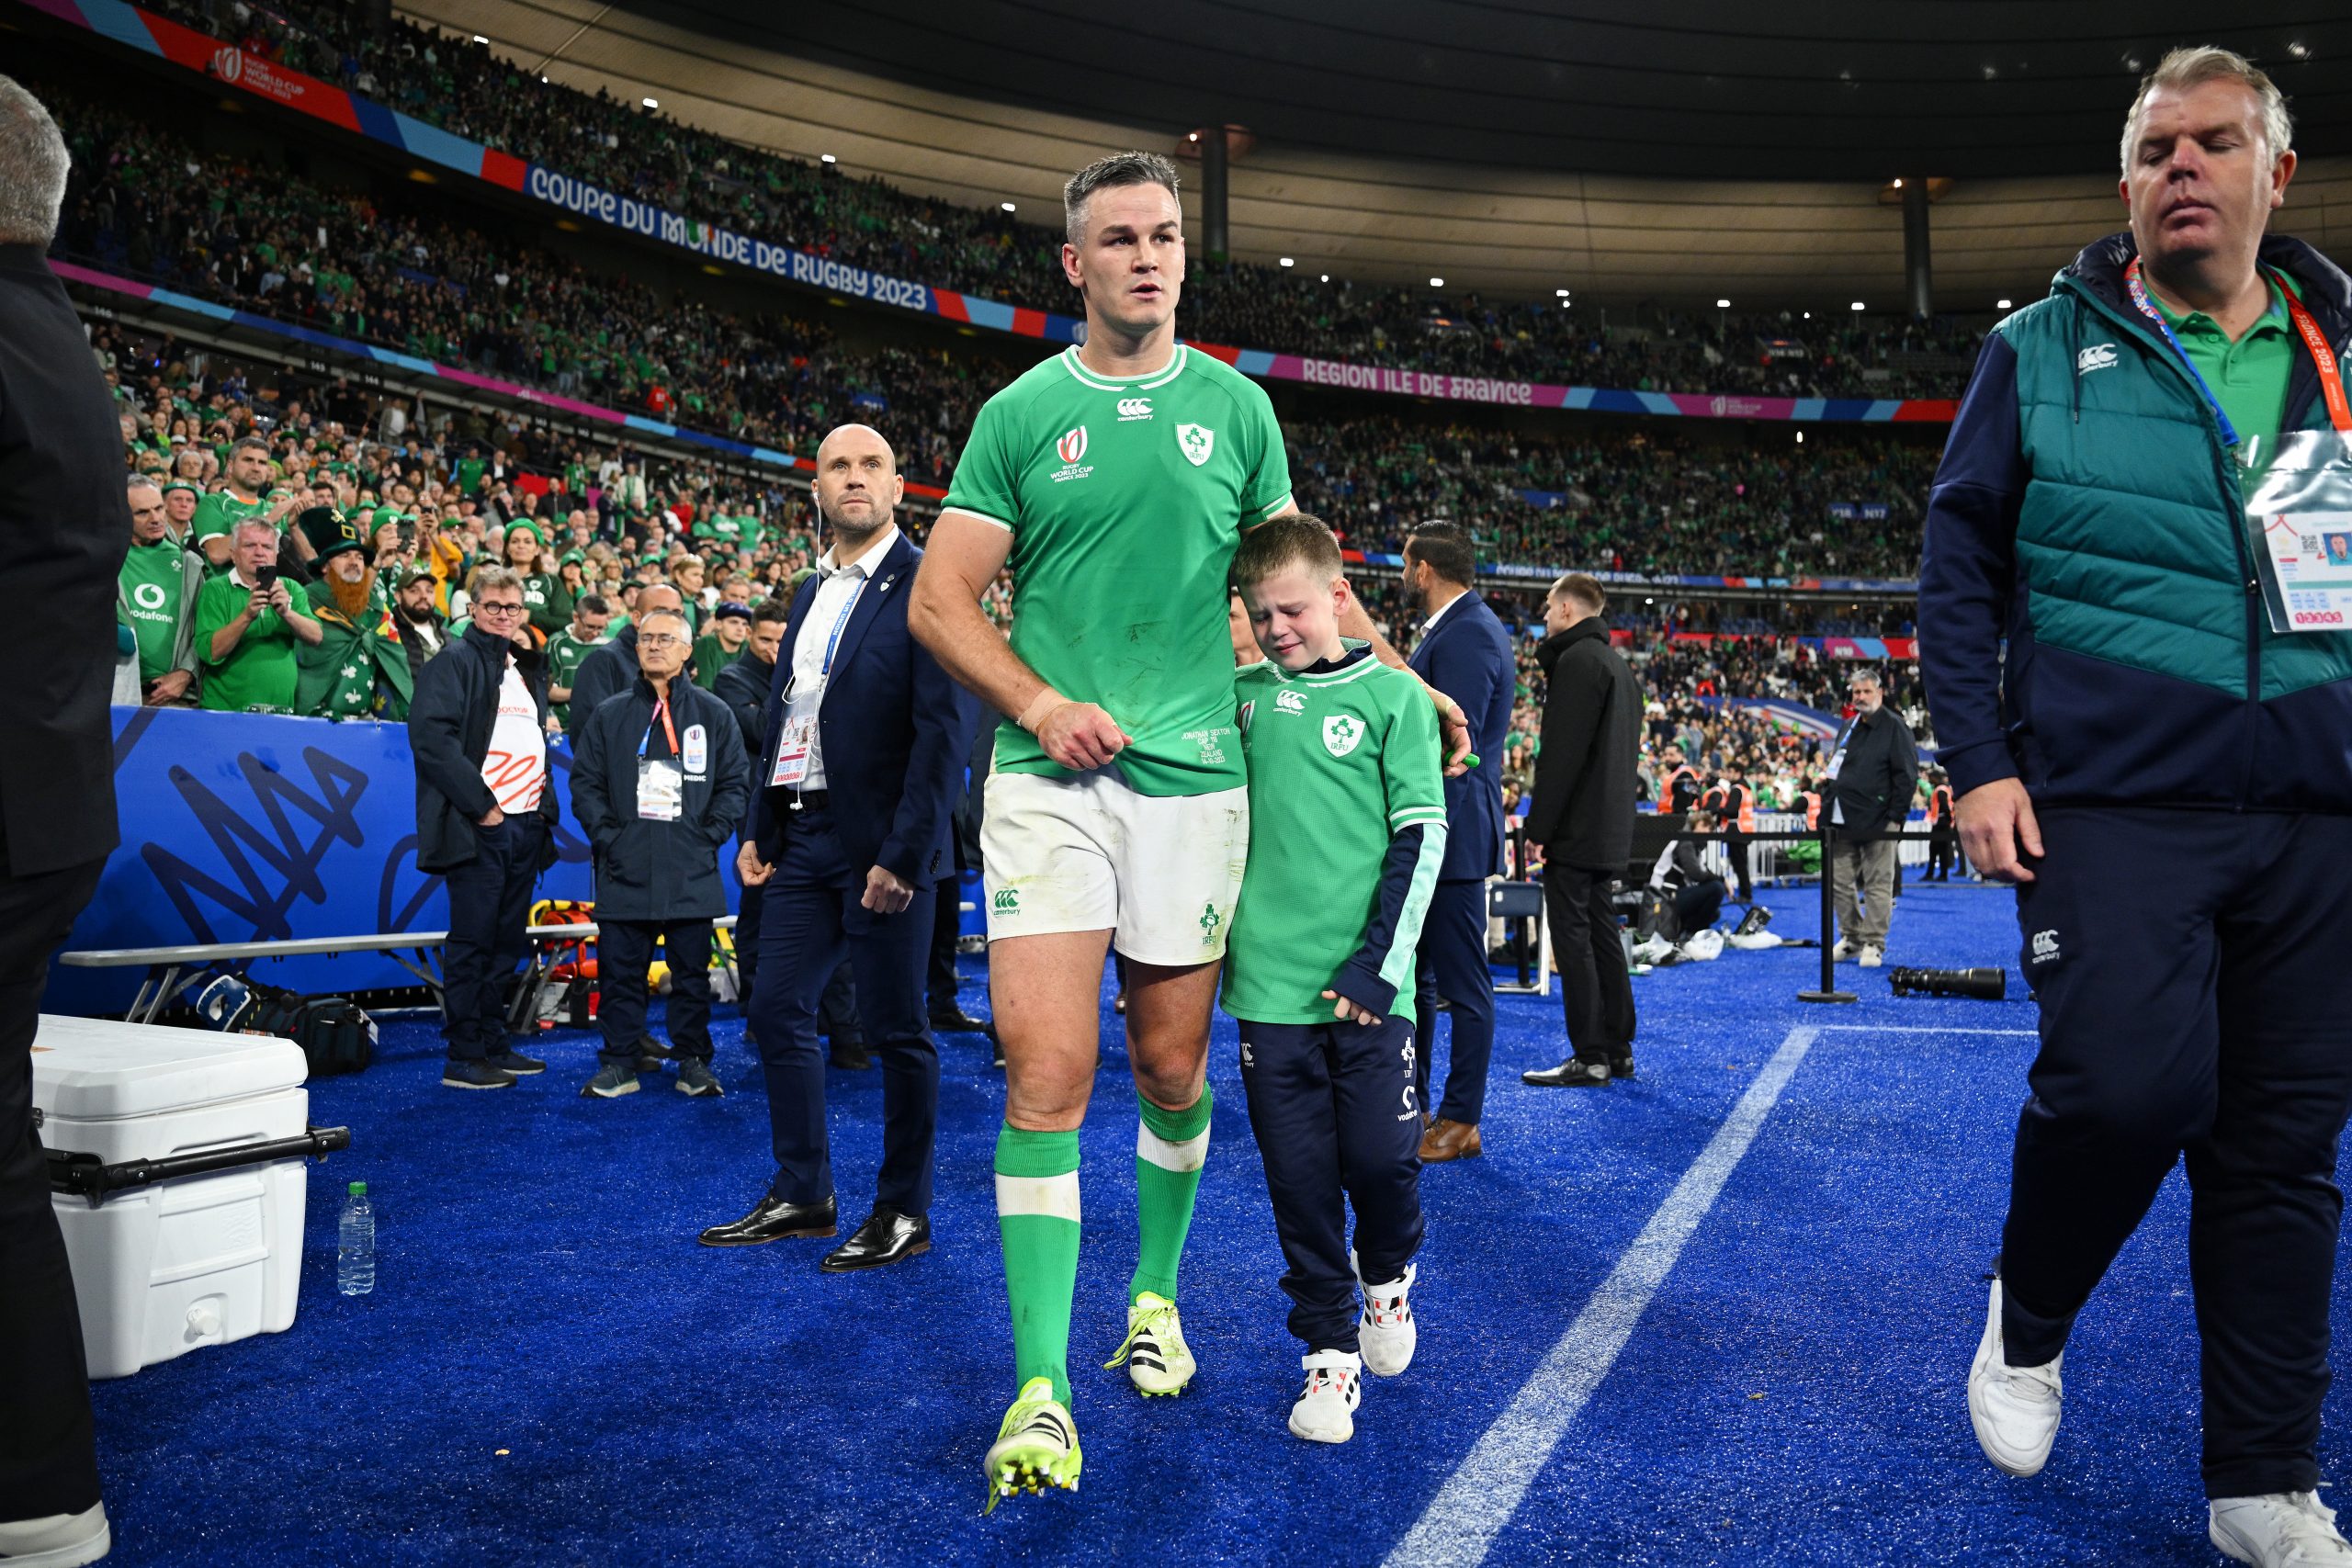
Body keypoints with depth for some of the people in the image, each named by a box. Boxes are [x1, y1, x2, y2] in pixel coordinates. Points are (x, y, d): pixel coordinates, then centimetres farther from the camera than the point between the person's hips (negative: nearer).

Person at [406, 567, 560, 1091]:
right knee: (472, 941, -4)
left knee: (508, 942, 11)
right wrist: (481, 804, -16)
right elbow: (431, 735, -14)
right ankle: (464, 1057, 1)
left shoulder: (529, 668, 21)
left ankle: (493, 1044, 18)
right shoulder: (454, 661, -2)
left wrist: (545, 806, 12)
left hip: (526, 825, 7)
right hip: (479, 825, -7)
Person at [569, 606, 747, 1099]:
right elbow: (585, 782, 9)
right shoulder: (609, 715, 10)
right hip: (625, 869, 1)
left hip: (692, 871, -1)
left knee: (692, 970, 5)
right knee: (620, 970, 4)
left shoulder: (712, 714, 7)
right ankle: (619, 1062, 14)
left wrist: (710, 835, -4)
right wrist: (607, 836, -3)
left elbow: (736, 781, 6)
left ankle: (694, 1062, 15)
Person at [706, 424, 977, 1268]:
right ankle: (801, 1195, 25)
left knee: (894, 1030, 2)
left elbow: (945, 729, -16)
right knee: (778, 1010, 11)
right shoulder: (810, 593, 15)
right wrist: (757, 827, 13)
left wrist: (903, 852, -19)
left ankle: (904, 1213, 16)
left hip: (882, 845, -8)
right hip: (803, 840, 8)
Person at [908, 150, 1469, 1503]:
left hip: (1195, 775, 2)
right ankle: (1042, 1384, 0)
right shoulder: (1021, 413, 4)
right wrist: (1039, 703, -12)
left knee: (1173, 1067, 10)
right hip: (1050, 777, -1)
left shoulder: (1236, 405, 9)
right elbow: (942, 597, 3)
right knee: (1048, 1071, -10)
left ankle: (1156, 1293, 35)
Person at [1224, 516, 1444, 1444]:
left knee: (1381, 1158, 2)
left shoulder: (1392, 695, -1)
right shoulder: (1240, 696, 8)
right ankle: (1330, 1349, 23)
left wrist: (1378, 966, -10)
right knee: (1300, 1180, 7)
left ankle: (1386, 1275, 35)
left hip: (1366, 988, -2)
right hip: (1268, 985, 3)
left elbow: (1421, 838, -5)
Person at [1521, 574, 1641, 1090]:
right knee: (1602, 935, 13)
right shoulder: (1618, 666, 19)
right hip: (1610, 831, 10)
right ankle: (1618, 1049, 18)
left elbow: (1562, 752, -20)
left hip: (1575, 829, -10)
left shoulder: (1578, 660, -13)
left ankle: (1589, 1058, -3)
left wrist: (1539, 825, -17)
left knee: (1573, 940, -6)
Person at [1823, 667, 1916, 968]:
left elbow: (1907, 775, -9)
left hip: (1878, 821, -7)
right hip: (1843, 820, 7)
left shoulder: (1894, 727, -5)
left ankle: (1874, 944, 2)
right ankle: (1851, 938, 21)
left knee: (1877, 884, -3)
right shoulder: (1848, 728, 17)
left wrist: (1895, 817, -13)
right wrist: (1829, 777, 11)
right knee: (1840, 883, 9)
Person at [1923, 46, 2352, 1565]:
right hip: (2115, 800, -3)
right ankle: (2028, 1319, 15)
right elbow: (1960, 567, 2)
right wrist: (1979, 763, -7)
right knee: (2127, 1084, -17)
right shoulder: (2048, 347, 5)